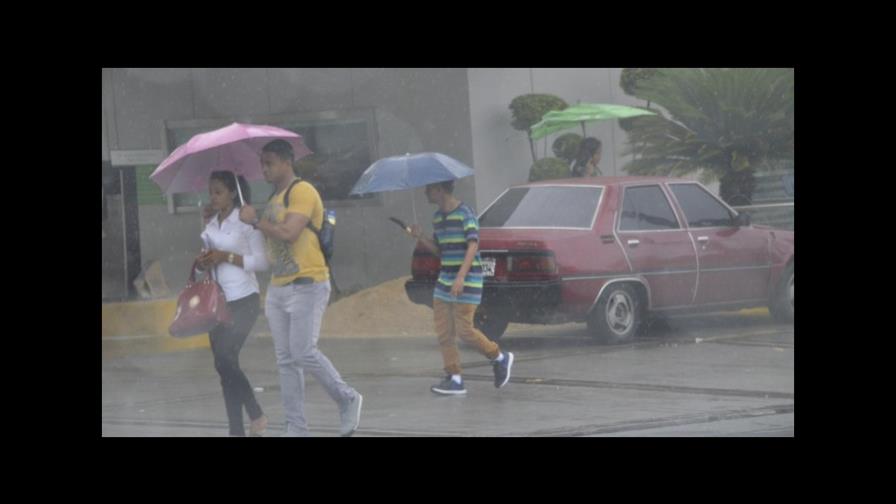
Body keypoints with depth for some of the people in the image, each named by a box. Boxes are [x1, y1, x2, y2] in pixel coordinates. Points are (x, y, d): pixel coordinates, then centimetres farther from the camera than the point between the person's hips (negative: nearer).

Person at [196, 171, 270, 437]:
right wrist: (203, 262, -3)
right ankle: (237, 429, 7)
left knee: (225, 360, -15)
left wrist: (226, 257, -17)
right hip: (217, 301, 7)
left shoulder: (246, 221, -7)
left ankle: (256, 416, -1)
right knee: (224, 365, 3)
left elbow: (262, 261, -10)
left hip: (243, 299, -7)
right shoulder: (212, 224, 12)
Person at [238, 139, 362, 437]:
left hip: (307, 286, -9)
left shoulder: (302, 192, -9)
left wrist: (255, 221, -10)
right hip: (278, 288, 9)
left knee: (304, 353, -15)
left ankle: (347, 401, 5)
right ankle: (296, 429, 5)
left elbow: (288, 233, -22)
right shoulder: (274, 199, 19)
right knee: (286, 362, 4)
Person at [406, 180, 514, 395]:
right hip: (445, 279, 8)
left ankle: (499, 358, 12)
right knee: (443, 332, 1)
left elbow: (473, 246, -20)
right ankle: (454, 379, 3)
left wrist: (461, 277, -29)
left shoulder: (465, 213, -12)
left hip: (467, 280, -8)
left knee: (464, 329, -9)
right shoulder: (437, 217, 14)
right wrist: (420, 237, 2)